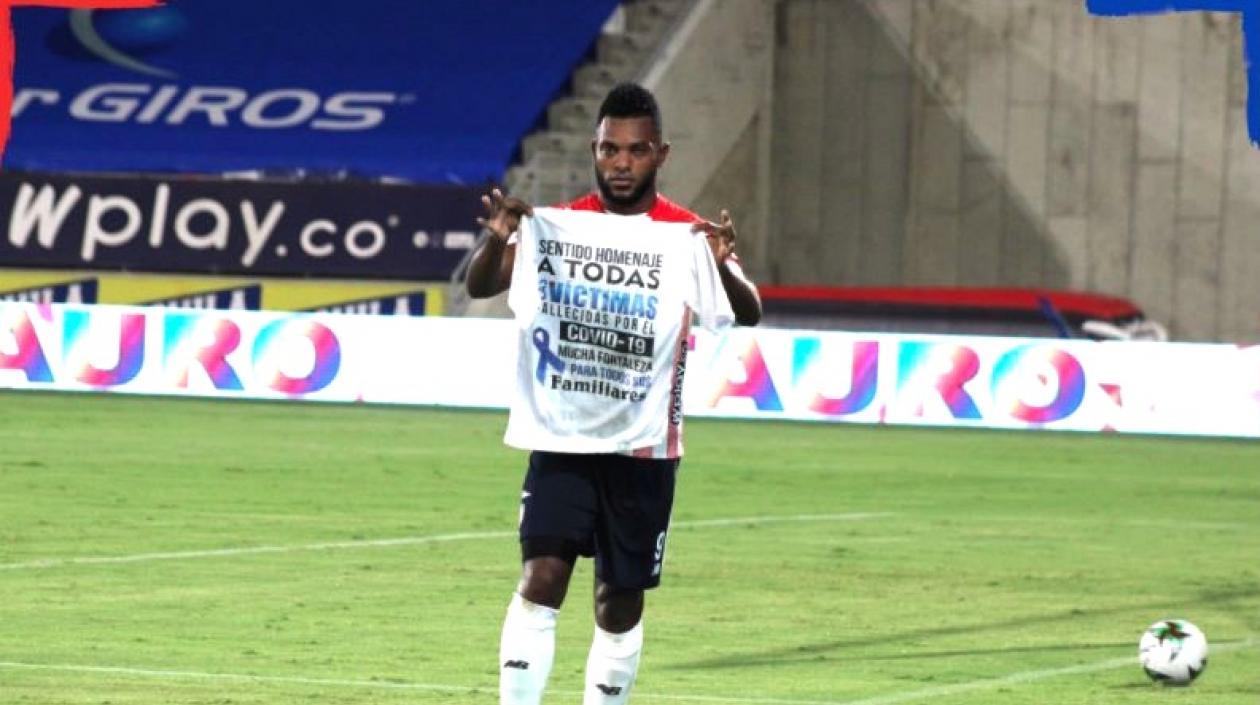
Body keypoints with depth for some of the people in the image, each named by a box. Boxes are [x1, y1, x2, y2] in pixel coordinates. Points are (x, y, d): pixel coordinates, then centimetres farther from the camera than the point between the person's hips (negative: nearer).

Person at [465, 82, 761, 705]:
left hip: (646, 449, 1)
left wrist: (723, 267, -35)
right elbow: (479, 287, -10)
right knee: (541, 579, -16)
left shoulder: (688, 237, 0)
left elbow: (748, 314, -13)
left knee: (620, 604, 8)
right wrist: (496, 239, -32)